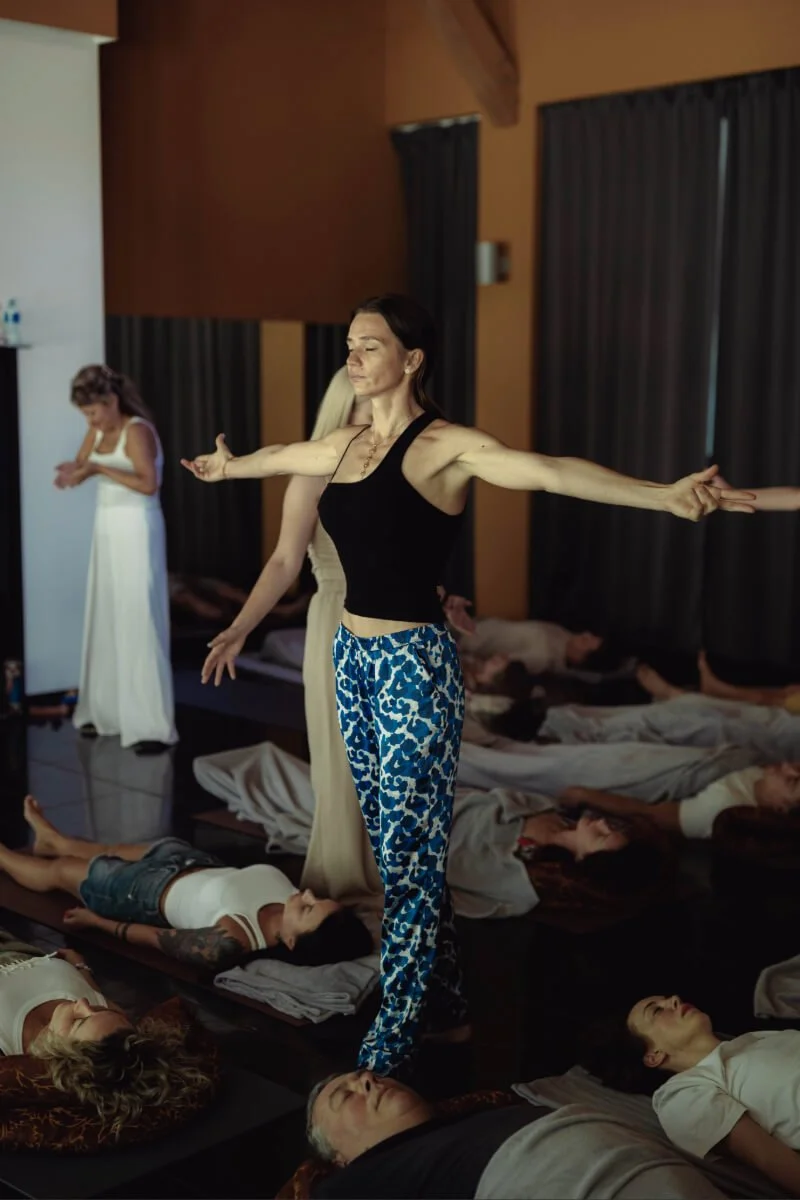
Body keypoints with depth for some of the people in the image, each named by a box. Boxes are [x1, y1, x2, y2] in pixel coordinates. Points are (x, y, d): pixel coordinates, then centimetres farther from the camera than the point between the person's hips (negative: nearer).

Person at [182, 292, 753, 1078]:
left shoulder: (445, 445, -11)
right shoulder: (346, 445, 11)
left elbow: (549, 471, -27)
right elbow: (280, 456, 33)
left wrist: (662, 495, -41)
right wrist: (225, 467, 53)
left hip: (412, 665, -8)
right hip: (353, 658, 8)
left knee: (408, 856, -2)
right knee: (397, 843, 15)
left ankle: (389, 1050, 7)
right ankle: (444, 1002, 30)